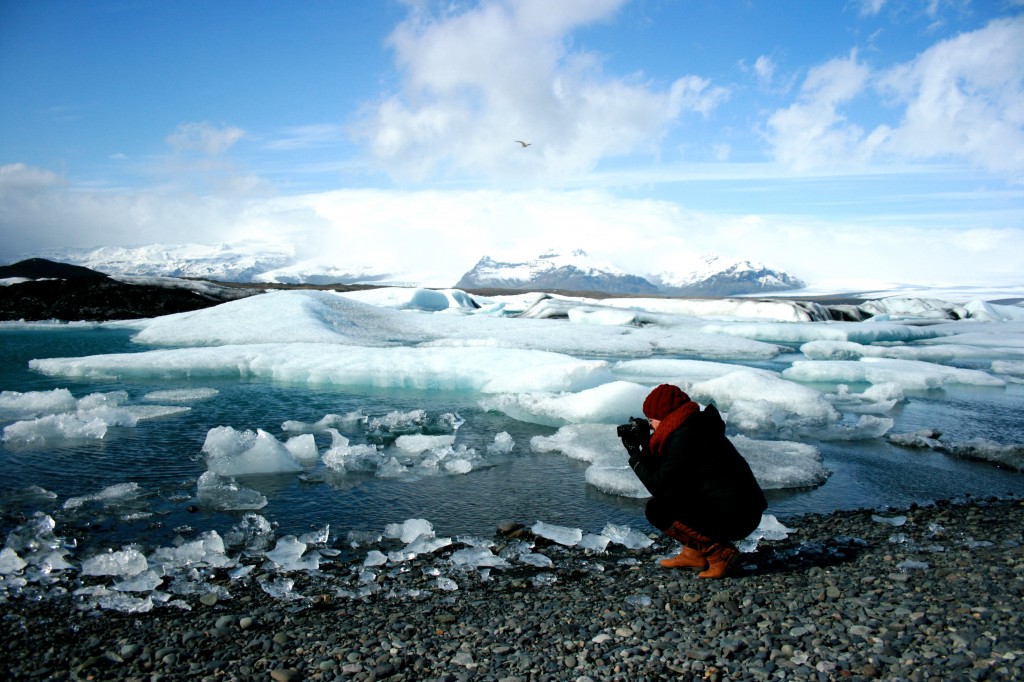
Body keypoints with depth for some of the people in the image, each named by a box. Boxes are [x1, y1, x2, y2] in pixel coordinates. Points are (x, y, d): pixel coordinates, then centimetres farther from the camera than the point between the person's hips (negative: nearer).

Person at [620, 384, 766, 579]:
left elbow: (658, 486, -15)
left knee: (657, 509, -12)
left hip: (735, 518, -10)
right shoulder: (695, 425, 12)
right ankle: (695, 552, 16)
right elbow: (663, 473, 18)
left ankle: (718, 552, -7)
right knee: (672, 486, 19)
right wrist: (645, 442, 10)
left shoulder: (684, 437, -18)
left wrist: (634, 454, -4)